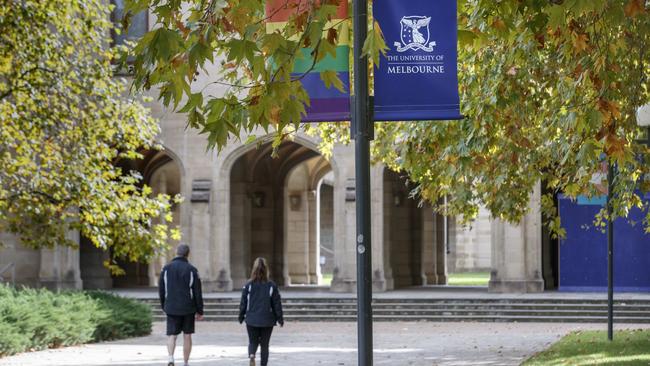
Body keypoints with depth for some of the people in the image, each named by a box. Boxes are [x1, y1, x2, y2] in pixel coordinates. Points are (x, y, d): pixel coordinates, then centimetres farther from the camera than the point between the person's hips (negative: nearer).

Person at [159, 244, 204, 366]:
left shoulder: (166, 269, 1)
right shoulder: (192, 270, -6)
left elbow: (161, 290, 7)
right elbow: (197, 292, -4)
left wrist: (164, 306, 19)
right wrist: (200, 311, 3)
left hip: (171, 309, 1)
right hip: (188, 309, -1)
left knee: (172, 335, 2)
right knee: (187, 336, 9)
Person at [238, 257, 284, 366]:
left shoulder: (248, 286, -6)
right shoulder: (272, 286, -7)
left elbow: (243, 303, -1)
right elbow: (277, 304, -2)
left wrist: (241, 317, 12)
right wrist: (280, 319, 8)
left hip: (252, 320, 0)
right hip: (267, 320, 0)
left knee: (253, 342, 13)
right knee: (265, 345, 11)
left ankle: (251, 355, -17)